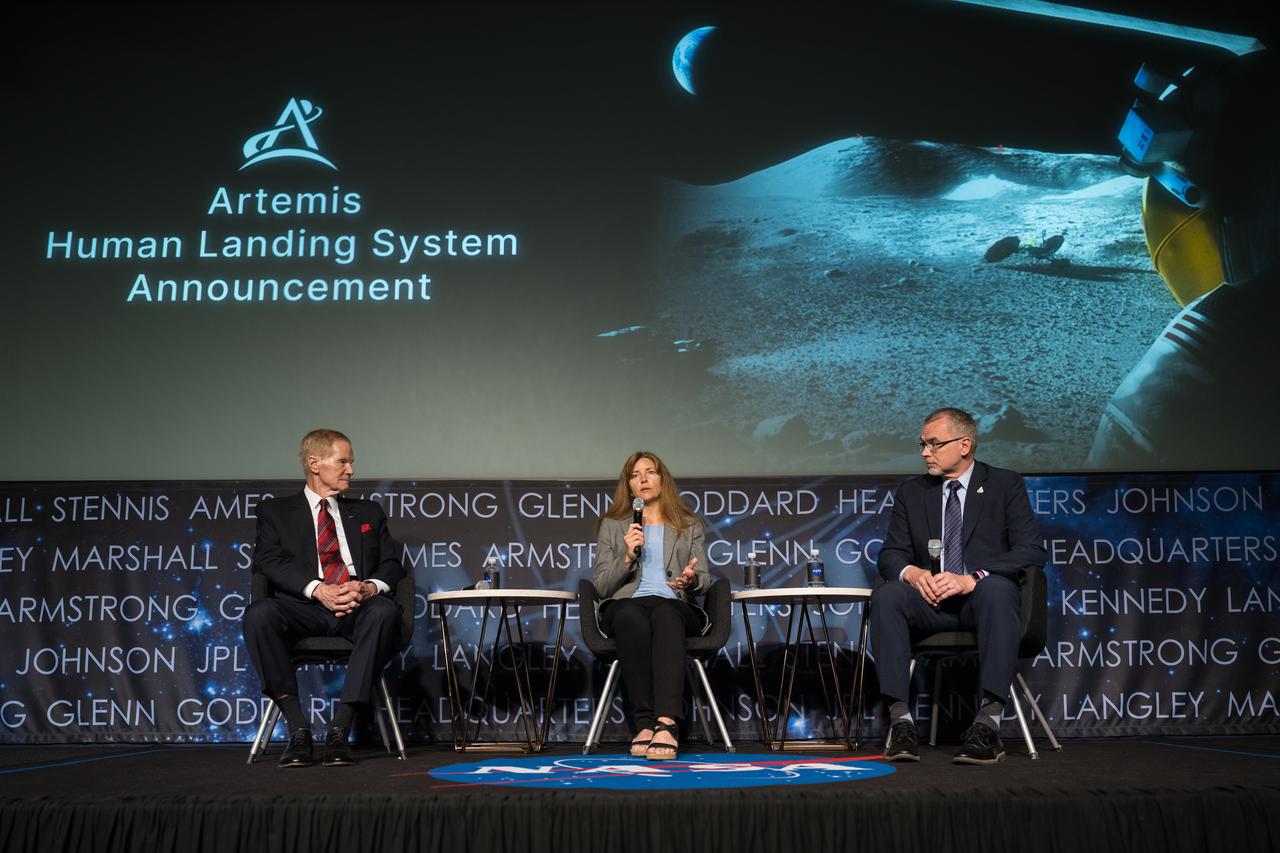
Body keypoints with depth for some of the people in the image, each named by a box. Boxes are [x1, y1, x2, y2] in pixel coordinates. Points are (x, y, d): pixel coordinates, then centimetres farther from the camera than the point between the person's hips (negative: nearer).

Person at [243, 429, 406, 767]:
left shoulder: (368, 512, 25)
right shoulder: (275, 511, 17)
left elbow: (392, 564, 16)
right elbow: (268, 561, 0)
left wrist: (370, 587, -9)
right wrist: (318, 590, -17)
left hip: (359, 607, 1)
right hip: (304, 607, -1)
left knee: (385, 611, -34)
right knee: (259, 613, -33)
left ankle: (339, 730, -32)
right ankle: (298, 729, -26)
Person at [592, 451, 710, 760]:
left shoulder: (690, 525, 22)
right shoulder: (611, 525, 20)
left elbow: (705, 580, 14)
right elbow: (601, 586, 11)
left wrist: (692, 579, -11)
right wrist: (627, 556, -7)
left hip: (673, 605, 0)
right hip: (625, 605, 0)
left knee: (664, 614, -39)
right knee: (631, 617, -39)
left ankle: (666, 723, -54)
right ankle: (645, 723, -44)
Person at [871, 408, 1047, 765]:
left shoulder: (1005, 485, 5)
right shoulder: (910, 493, 15)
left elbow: (1032, 551, -6)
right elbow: (890, 554, 11)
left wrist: (972, 579, -21)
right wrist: (911, 572, -15)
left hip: (983, 596, -3)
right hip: (931, 602, 3)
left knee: (996, 589, -38)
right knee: (885, 595, -29)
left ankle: (988, 723, -42)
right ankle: (900, 719, -33)